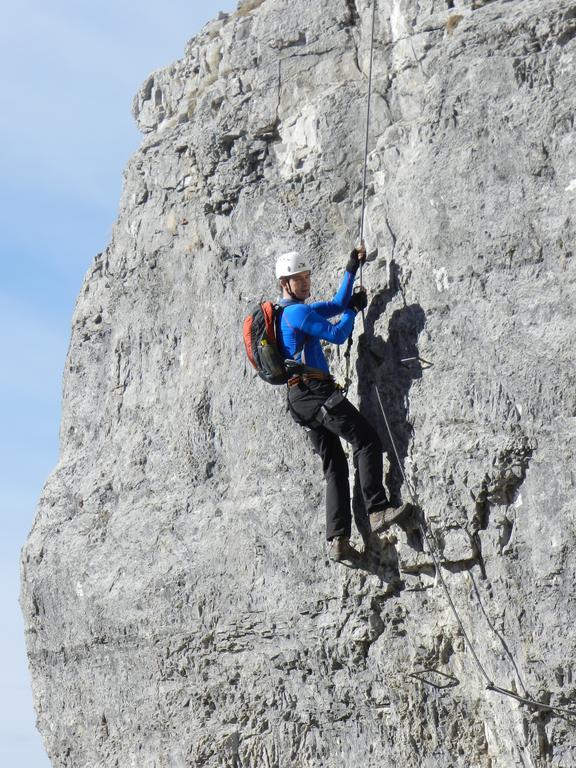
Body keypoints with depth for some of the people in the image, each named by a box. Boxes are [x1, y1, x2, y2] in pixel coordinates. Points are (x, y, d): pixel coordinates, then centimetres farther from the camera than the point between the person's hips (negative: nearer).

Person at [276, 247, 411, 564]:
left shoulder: (295, 310, 24)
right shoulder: (296, 311, -7)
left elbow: (338, 305, 31)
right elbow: (337, 334, -9)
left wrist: (351, 269, 28)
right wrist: (355, 308, 8)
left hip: (300, 398, 10)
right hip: (314, 388, -10)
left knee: (334, 465, 4)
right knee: (367, 440, -13)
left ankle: (338, 540, -4)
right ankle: (377, 511, -21)